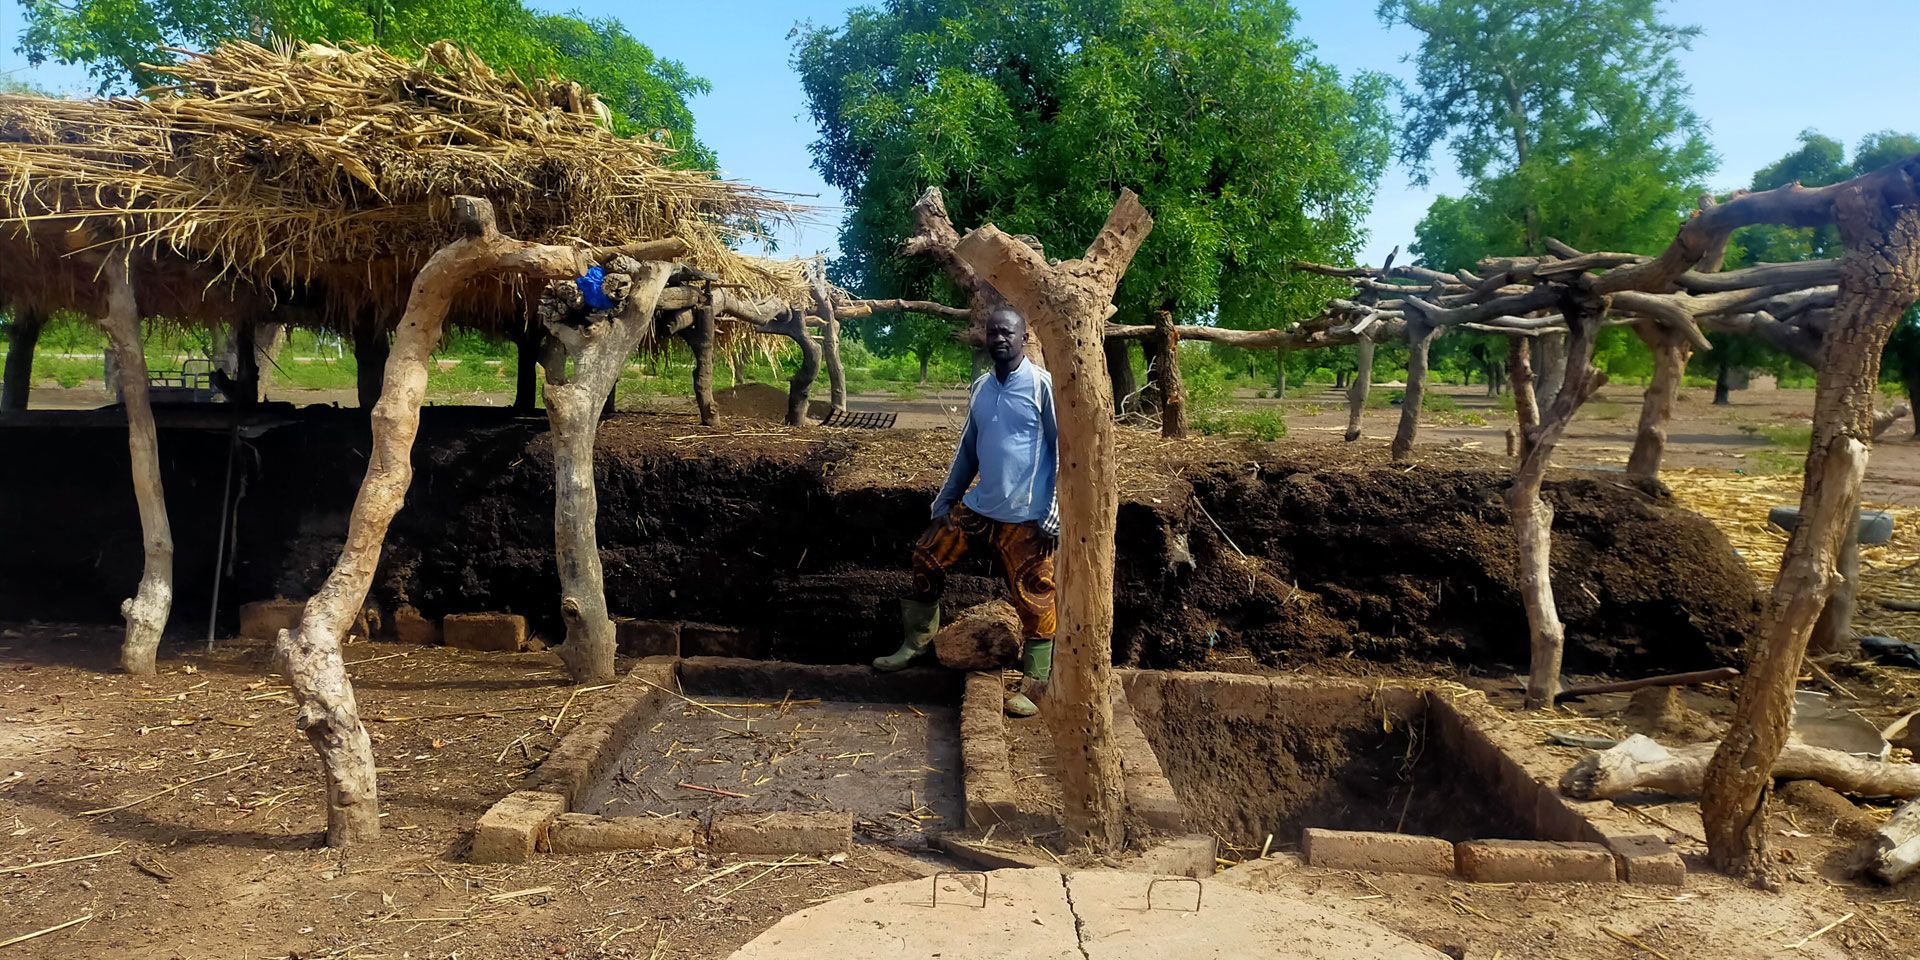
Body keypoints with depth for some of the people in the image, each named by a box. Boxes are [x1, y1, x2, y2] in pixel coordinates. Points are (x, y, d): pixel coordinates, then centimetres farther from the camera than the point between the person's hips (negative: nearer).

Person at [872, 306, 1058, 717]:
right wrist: (944, 501, 16)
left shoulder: (1043, 386, -10)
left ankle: (1032, 683, 16)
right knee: (927, 559, 9)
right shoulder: (980, 387, 9)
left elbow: (1065, 451, -10)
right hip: (977, 507, 7)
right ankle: (917, 641, 27)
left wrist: (1054, 515, -14)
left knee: (1034, 599, 1)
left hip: (1025, 517, -6)